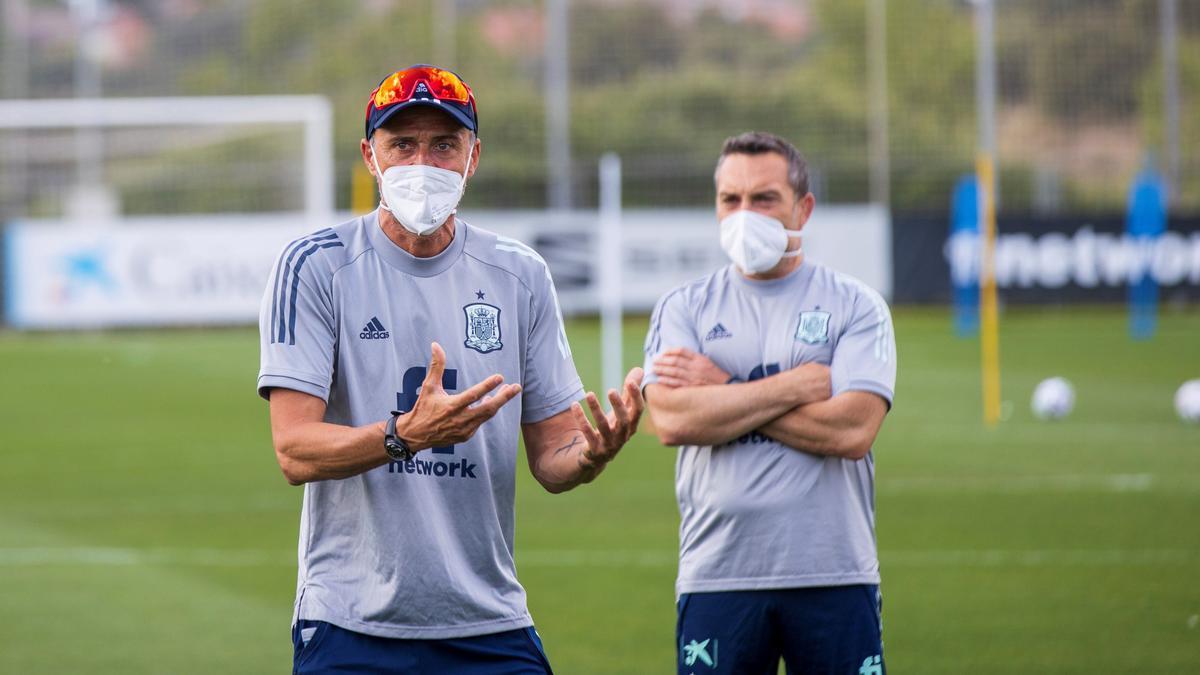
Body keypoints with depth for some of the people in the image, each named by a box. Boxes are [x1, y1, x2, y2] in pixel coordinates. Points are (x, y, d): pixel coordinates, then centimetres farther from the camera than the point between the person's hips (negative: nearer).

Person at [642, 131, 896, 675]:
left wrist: (722, 393, -6)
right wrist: (797, 386, -9)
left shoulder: (855, 305, 5)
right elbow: (672, 421, -8)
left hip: (835, 576, -1)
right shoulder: (683, 308, 9)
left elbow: (853, 430, -10)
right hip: (716, 577, 1)